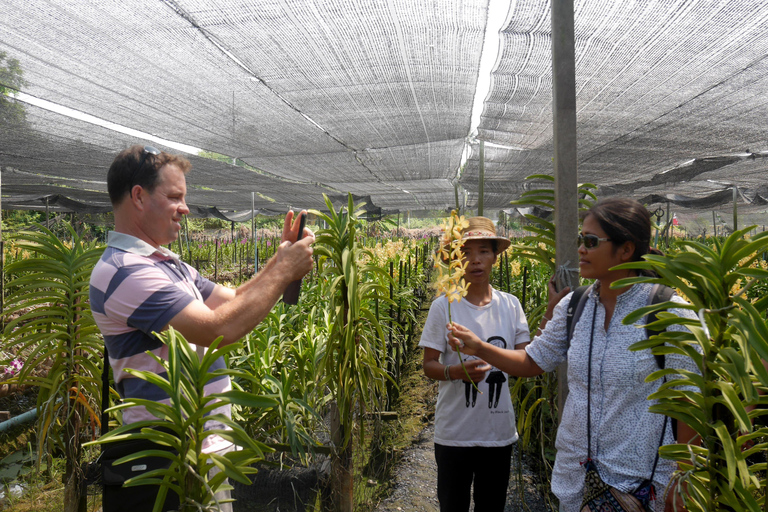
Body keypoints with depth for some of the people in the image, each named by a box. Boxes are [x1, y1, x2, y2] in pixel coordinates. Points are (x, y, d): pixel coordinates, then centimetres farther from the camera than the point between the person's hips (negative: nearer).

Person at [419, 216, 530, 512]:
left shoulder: (511, 305, -1)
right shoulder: (443, 306, -9)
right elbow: (429, 366, -6)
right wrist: (457, 371, -27)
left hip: (500, 433, 3)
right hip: (454, 435, -2)